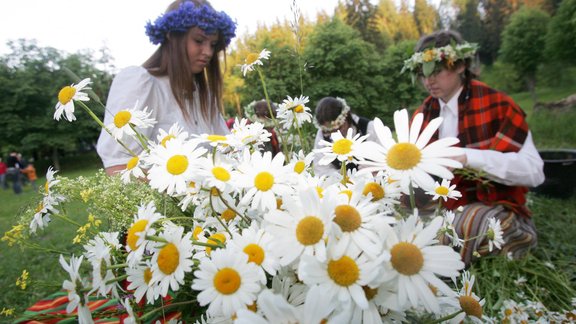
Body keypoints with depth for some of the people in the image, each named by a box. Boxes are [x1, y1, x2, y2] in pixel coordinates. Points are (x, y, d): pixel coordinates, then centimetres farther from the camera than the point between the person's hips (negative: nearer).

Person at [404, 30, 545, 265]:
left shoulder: (497, 104, -5)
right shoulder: (423, 114, 9)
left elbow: (534, 171, -14)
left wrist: (468, 157, -26)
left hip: (488, 207, -3)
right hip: (437, 206, 4)